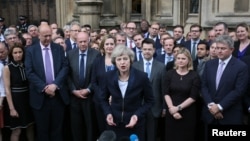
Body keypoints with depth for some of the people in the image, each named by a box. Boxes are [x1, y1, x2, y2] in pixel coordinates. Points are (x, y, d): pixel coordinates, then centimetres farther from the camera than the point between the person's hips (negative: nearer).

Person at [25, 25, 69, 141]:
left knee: (57, 128, 11)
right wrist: (44, 87, -15)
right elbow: (29, 72, -6)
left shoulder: (59, 48, 7)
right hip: (40, 96, -1)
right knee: (42, 129, 10)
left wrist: (55, 84, -15)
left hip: (58, 94, 2)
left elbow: (65, 67, -2)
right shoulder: (30, 50, 1)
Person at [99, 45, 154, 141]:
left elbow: (149, 101, -2)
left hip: (135, 124, -2)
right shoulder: (109, 76, -6)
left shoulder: (142, 77, -13)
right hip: (114, 123, 2)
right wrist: (108, 113, -9)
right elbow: (103, 99, 8)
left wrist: (137, 115, -16)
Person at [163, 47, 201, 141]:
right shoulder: (170, 74, 2)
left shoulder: (194, 76, -3)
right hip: (171, 112, 2)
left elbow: (193, 97, -8)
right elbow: (166, 93, -1)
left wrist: (178, 108, -14)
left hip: (188, 113, -1)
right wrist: (172, 108, -13)